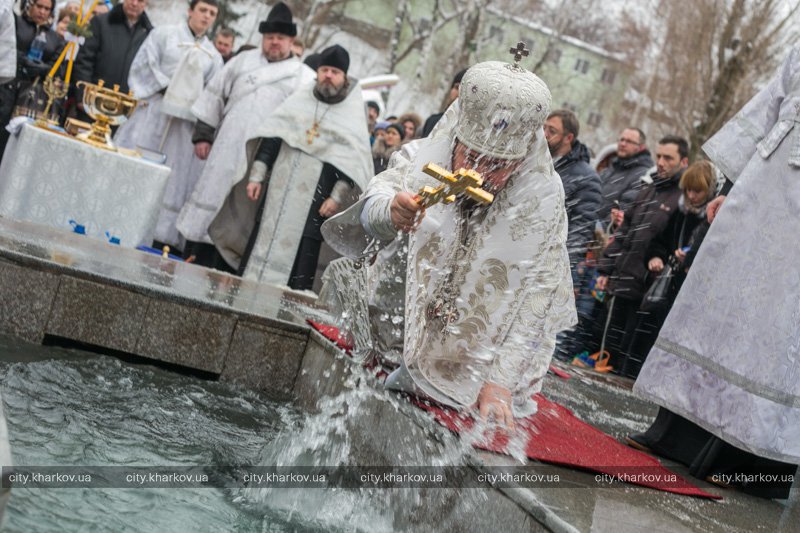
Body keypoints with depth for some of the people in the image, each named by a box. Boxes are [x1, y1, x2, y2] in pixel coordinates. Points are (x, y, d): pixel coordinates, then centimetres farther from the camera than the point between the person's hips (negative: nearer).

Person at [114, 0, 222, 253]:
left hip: (186, 123, 3)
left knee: (173, 179, 0)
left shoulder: (214, 56, 14)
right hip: (154, 112, -3)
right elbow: (143, 67, -1)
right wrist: (168, 89, -10)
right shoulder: (163, 34, 5)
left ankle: (161, 235, 1)